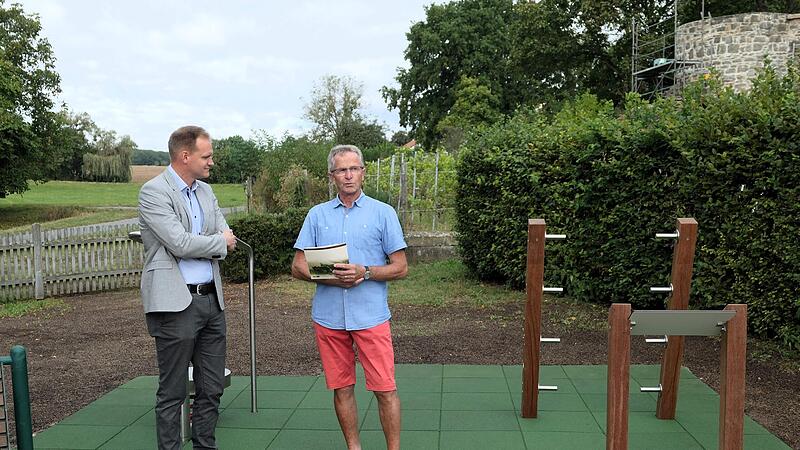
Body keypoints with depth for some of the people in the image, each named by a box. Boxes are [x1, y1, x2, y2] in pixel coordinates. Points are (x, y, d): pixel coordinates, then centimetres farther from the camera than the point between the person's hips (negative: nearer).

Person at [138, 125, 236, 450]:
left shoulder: (206, 191, 14)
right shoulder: (153, 192, -8)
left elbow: (228, 241, 9)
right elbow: (180, 243, -18)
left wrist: (194, 246, -7)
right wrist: (219, 242, -3)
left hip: (211, 300, 7)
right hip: (176, 303, -7)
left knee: (212, 388, 13)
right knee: (173, 392, 3)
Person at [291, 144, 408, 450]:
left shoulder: (383, 213, 3)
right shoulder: (317, 215, 10)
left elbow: (400, 267, 1)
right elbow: (298, 267, 7)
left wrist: (365, 272, -16)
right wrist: (329, 277, -11)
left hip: (371, 315, -2)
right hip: (328, 316, 3)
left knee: (385, 388, -3)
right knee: (341, 388, 11)